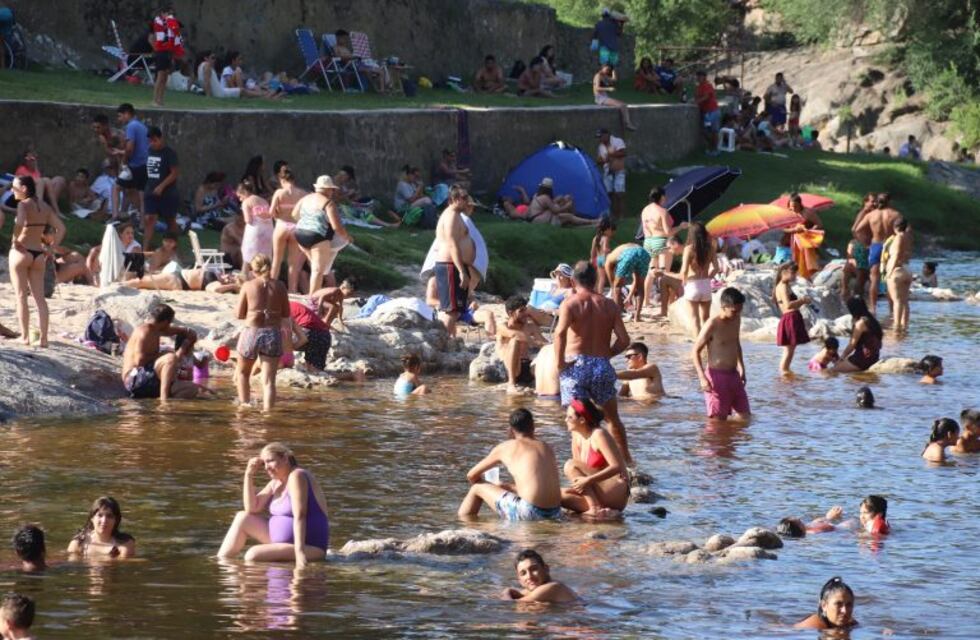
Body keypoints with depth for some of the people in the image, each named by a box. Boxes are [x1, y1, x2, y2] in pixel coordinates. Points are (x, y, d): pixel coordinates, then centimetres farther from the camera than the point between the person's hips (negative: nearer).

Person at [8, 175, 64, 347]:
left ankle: (25, 336, 0)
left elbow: (20, 222, -32)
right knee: (39, 297, 6)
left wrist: (15, 240, -17)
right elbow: (61, 228, 6)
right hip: (38, 254, 6)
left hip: (21, 253, -6)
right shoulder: (44, 206, 9)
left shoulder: (24, 204, -11)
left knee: (21, 296, 2)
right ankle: (43, 338, 1)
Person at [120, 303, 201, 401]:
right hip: (135, 378, -10)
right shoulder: (144, 332, -12)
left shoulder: (156, 330, 16)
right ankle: (164, 398, -38)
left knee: (192, 389, 4)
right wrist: (160, 356, -12)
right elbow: (139, 361, -22)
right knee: (170, 358, -32)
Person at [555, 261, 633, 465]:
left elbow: (560, 332, -20)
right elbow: (624, 340, 2)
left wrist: (559, 361, -12)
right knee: (613, 419, 22)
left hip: (576, 365, -3)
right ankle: (626, 460, 33)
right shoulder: (609, 305, 8)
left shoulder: (570, 303, -2)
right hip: (602, 366, 3)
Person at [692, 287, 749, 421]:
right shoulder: (712, 325, -15)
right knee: (718, 420, -4)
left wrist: (741, 367, 23)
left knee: (744, 417, 6)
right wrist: (702, 378, -20)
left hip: (734, 375, 7)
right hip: (717, 376, -7)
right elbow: (695, 351, -12)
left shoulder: (736, 319, 6)